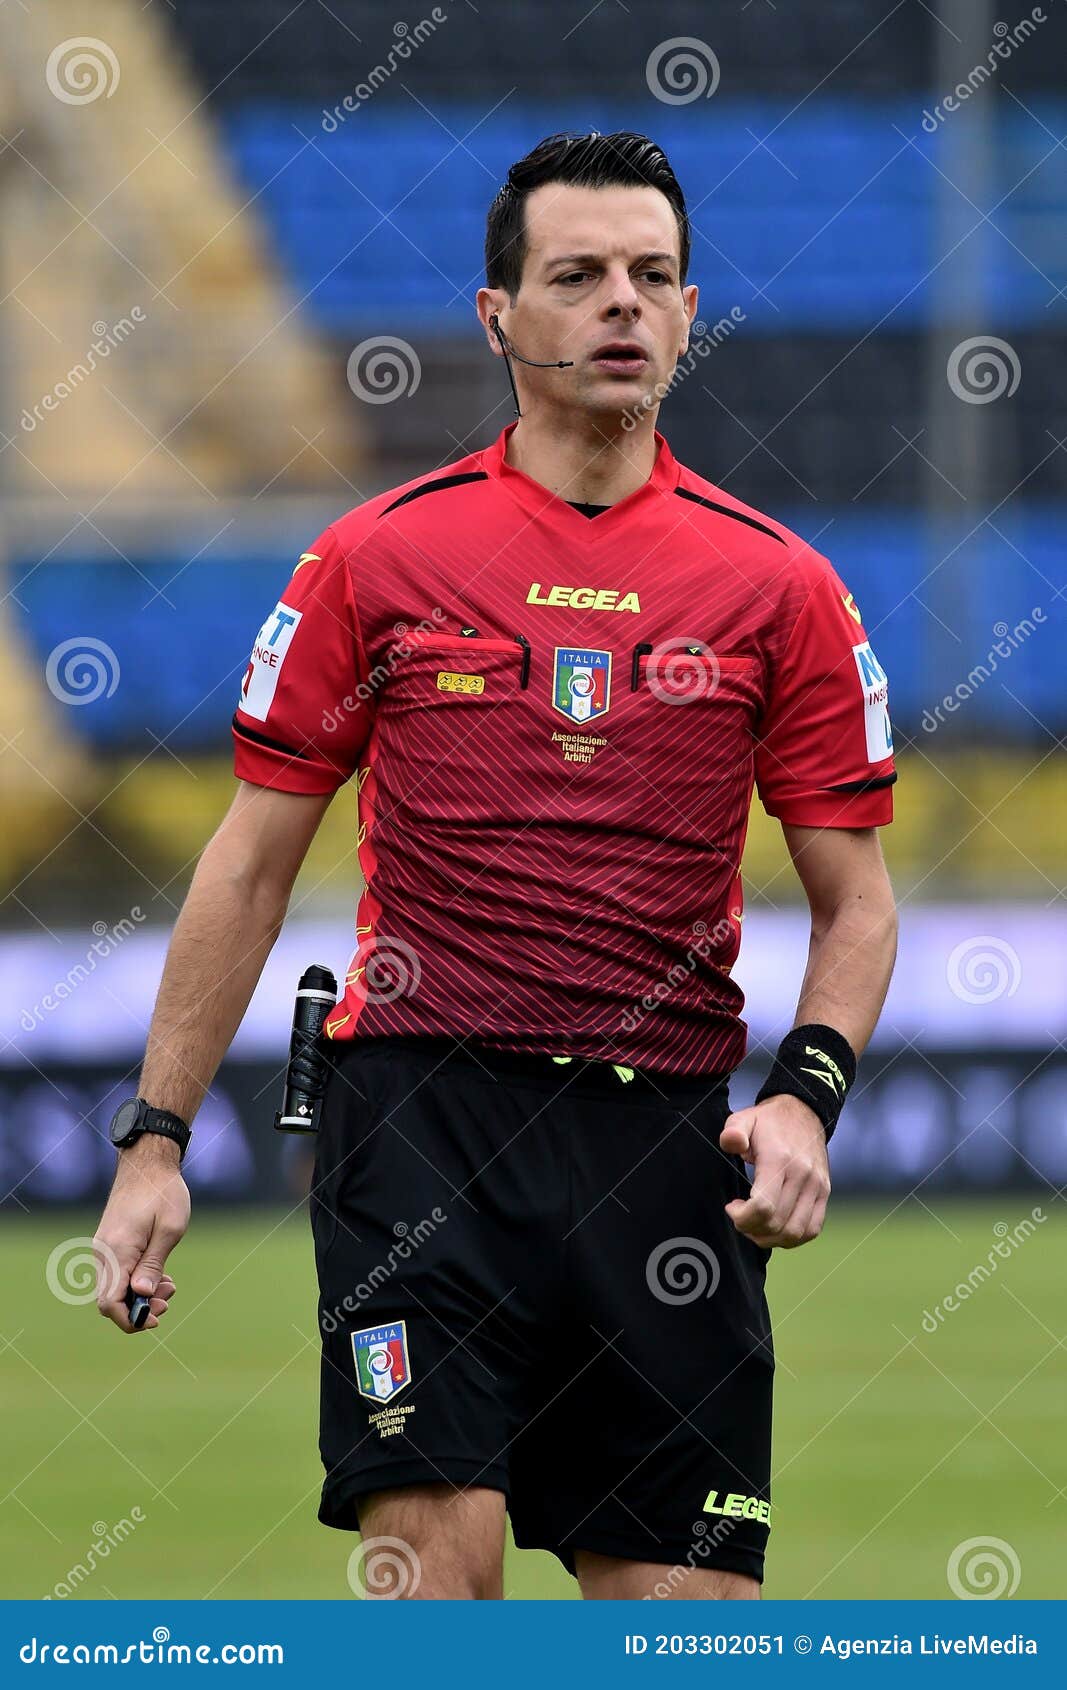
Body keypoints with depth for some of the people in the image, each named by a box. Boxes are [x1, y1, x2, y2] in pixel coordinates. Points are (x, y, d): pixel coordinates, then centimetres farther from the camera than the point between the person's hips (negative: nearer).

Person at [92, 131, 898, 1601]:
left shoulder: (778, 586, 6)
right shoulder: (378, 559, 4)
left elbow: (855, 898, 10)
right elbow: (251, 867, 9)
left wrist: (807, 1095, -9)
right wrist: (156, 1139, 5)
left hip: (667, 1135, 2)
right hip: (420, 1114, -1)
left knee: (687, 1600, 1)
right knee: (435, 1562, -14)